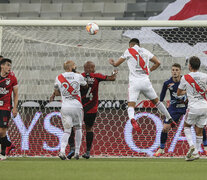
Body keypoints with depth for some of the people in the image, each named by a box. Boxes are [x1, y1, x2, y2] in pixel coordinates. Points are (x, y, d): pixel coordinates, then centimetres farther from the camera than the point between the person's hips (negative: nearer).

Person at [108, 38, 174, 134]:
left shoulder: (129, 51, 4)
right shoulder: (145, 51, 14)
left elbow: (116, 64, 11)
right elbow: (157, 63, 14)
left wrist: (112, 62, 34)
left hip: (134, 82, -3)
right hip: (145, 81, 3)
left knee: (131, 104, -9)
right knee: (156, 101, 20)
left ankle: (132, 119, -40)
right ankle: (169, 118, 28)